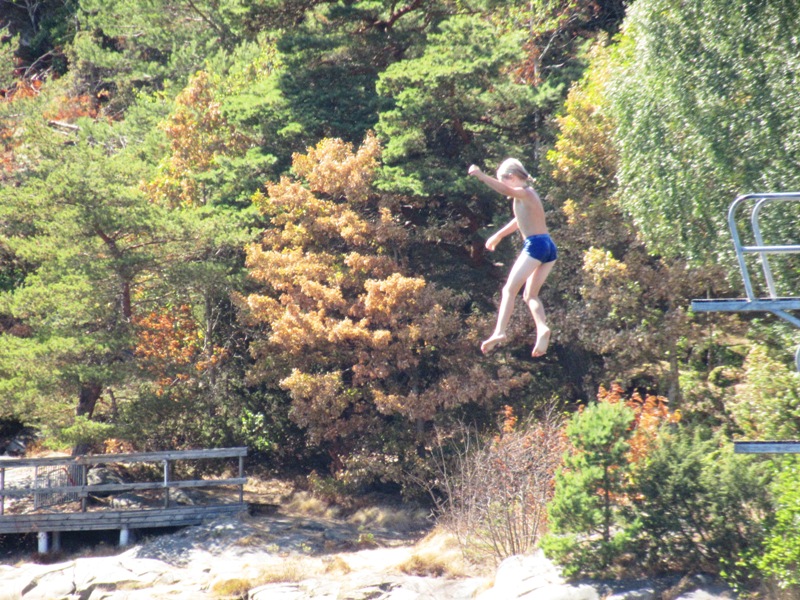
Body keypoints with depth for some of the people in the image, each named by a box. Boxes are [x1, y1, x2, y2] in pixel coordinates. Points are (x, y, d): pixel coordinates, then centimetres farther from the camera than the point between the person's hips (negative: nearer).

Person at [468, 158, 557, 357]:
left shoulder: (524, 193, -4)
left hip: (535, 244, -9)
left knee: (510, 289, -9)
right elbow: (520, 220, 39)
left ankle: (499, 332, -21)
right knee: (530, 295, 12)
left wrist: (482, 176, -31)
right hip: (549, 247, 9)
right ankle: (542, 328, -10)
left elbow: (506, 190, -28)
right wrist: (498, 235, 48)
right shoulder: (529, 195, 24)